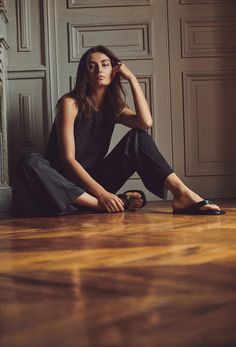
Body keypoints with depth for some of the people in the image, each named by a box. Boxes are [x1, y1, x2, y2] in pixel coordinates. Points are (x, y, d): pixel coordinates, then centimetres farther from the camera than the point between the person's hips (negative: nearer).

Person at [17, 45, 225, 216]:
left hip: (96, 180, 4)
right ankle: (98, 204, -39)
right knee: (29, 163, -36)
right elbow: (68, 159, -18)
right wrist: (101, 194, -29)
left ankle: (182, 193, -29)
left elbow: (146, 122, -16)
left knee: (137, 138, -12)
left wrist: (132, 78, -9)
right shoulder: (70, 103, -8)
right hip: (66, 182, -4)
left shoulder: (114, 108, 7)